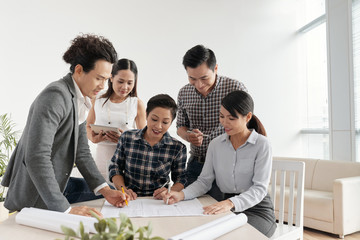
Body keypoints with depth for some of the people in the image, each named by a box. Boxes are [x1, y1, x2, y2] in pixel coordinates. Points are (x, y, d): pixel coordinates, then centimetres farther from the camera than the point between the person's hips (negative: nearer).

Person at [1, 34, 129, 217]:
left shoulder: (79, 100, 7)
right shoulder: (55, 96, -25)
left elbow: (82, 152, 5)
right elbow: (36, 158, -33)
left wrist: (105, 190, -5)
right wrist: (65, 208, -32)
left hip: (56, 182, 10)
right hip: (35, 197, -9)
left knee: (104, 190, 16)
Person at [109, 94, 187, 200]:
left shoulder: (178, 148, -2)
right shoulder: (127, 138, -1)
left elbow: (180, 179, 6)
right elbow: (115, 167, 8)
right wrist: (123, 189, -8)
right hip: (128, 200, -2)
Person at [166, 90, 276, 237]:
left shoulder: (261, 145, -9)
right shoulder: (215, 145, 5)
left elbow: (259, 188, -16)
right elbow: (204, 181, 4)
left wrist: (231, 203, -33)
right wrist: (182, 195, -15)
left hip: (257, 209, -3)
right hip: (227, 208, 4)